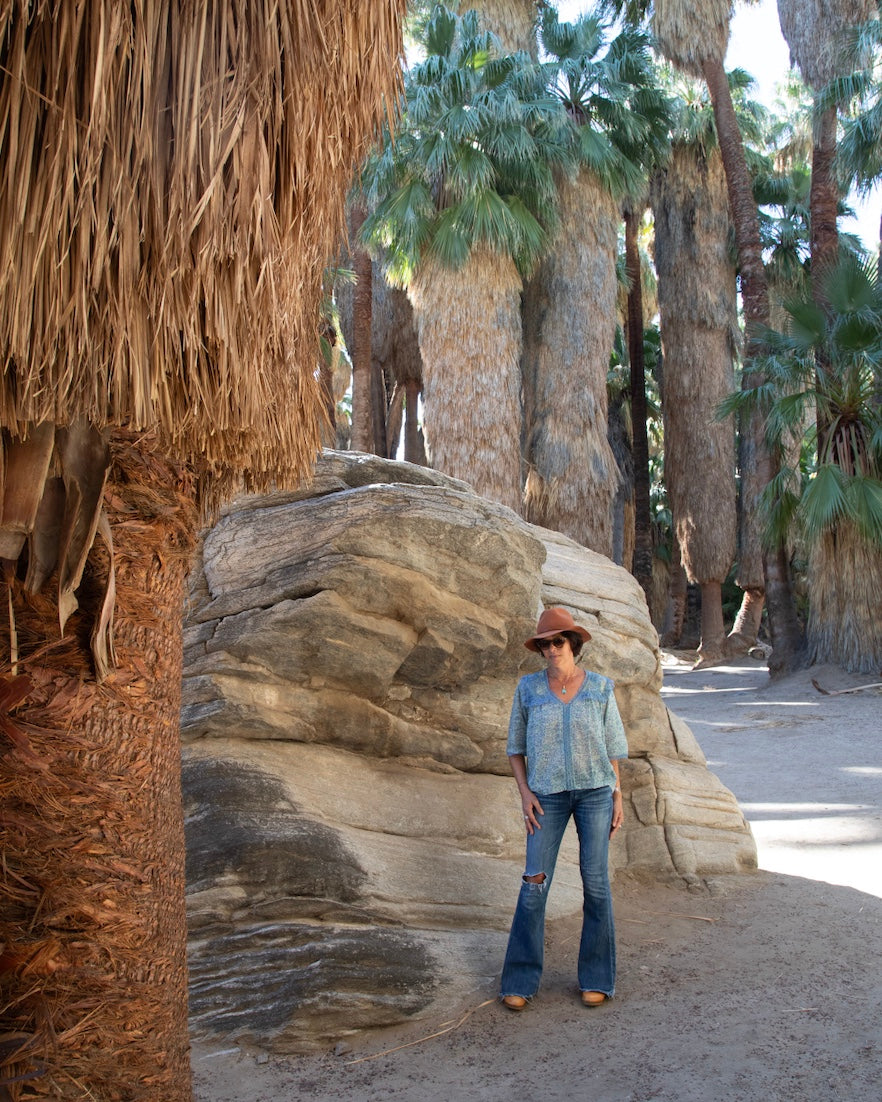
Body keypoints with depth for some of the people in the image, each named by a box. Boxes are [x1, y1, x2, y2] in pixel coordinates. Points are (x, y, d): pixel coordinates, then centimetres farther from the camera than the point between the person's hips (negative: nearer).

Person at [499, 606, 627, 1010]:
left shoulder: (600, 687, 0)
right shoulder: (528, 688, 0)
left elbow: (612, 747, 7)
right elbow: (515, 747, 7)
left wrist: (618, 797, 2)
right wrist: (524, 792, -5)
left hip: (595, 790, 0)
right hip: (548, 794, 0)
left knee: (595, 882, 0)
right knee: (534, 884, -5)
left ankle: (596, 979, 14)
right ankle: (519, 981, 6)